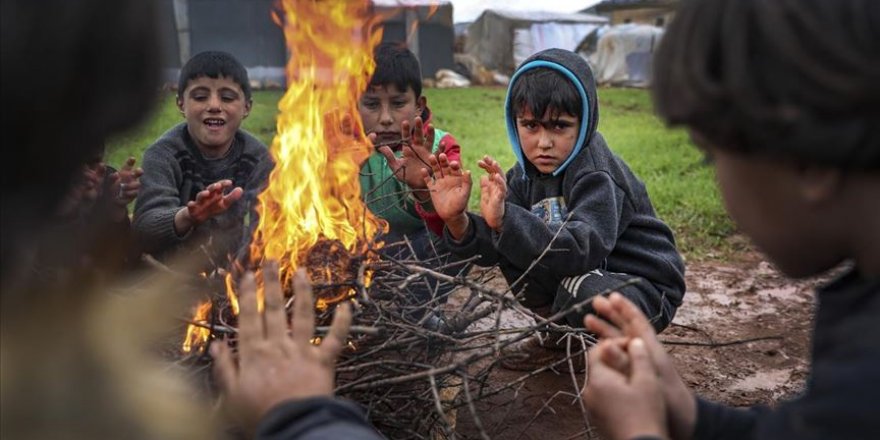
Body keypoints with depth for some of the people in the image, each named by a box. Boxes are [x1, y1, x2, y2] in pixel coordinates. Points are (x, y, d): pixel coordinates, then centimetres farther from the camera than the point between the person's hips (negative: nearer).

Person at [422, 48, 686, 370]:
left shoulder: (596, 174, -24)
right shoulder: (527, 174, -3)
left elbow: (582, 250, -41)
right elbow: (491, 248, -12)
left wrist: (505, 220, -53)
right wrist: (458, 222, -34)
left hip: (646, 287, -6)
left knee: (583, 289, -37)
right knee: (511, 249, -10)